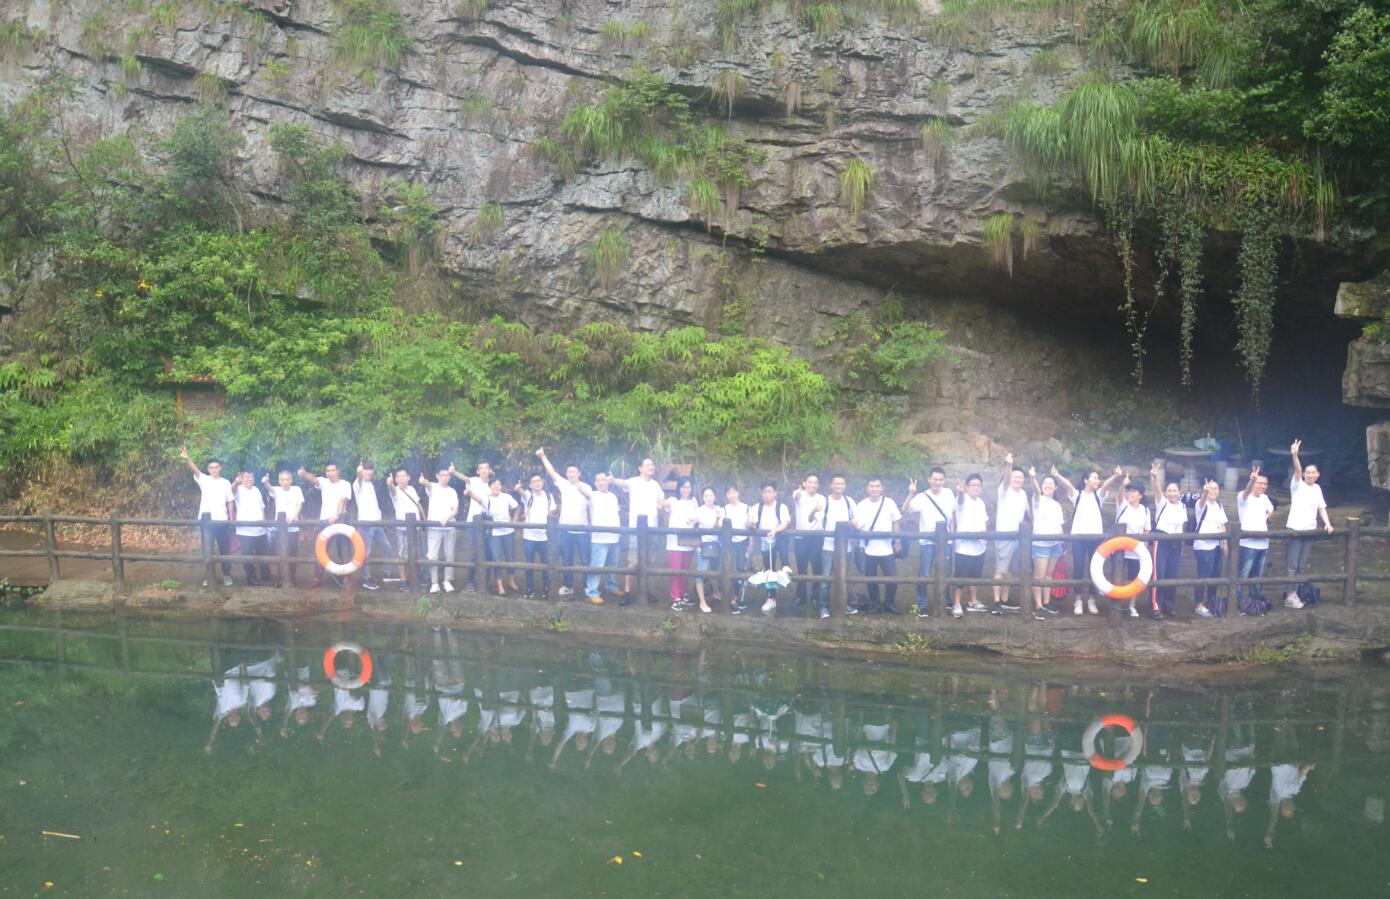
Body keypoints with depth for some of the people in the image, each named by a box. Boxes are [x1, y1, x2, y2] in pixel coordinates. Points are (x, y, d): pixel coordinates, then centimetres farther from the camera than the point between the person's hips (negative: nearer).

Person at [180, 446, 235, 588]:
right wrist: (187, 459, -38)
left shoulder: (226, 483, 7)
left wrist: (232, 519, 2)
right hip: (206, 520, -1)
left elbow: (230, 502, 9)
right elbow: (195, 470, -18)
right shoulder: (204, 480, 1)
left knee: (225, 549, 8)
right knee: (207, 550, 1)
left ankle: (227, 575, 19)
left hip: (222, 521, 1)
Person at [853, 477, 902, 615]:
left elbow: (895, 523, 7)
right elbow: (857, 527, -3)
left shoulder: (889, 503, -1)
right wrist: (855, 525, -26)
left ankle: (889, 603, 17)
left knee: (892, 578, -3)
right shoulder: (861, 505, 0)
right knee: (871, 579, 7)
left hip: (886, 549, 0)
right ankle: (875, 603, 24)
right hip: (868, 549, 1)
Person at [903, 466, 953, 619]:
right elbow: (906, 509, -26)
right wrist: (911, 494, -41)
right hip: (927, 541, -4)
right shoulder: (922, 497, -9)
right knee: (924, 575, -6)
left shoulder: (948, 493, 4)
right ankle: (922, 606, 4)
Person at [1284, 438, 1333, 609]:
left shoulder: (1317, 489, 12)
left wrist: (1327, 524, -1)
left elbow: (1322, 508, 15)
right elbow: (1297, 470, -22)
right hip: (1295, 529, -6)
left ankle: (1293, 593, 15)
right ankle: (1290, 595, -3)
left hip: (1310, 530, 6)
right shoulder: (1298, 484, -5)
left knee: (1302, 565, 8)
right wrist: (1295, 455, -41)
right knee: (1292, 564, -6)